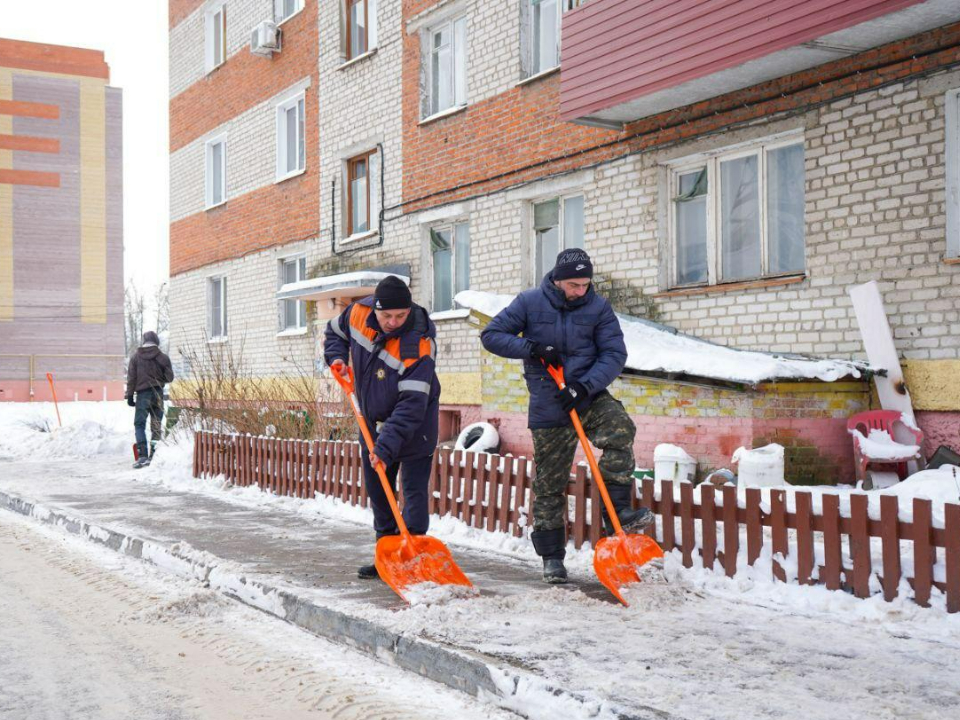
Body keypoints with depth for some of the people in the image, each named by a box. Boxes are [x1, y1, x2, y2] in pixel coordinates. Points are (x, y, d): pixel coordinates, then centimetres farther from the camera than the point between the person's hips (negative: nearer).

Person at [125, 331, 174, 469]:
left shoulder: (135, 357, 1)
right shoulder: (163, 357, -1)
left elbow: (131, 378, 1)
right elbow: (169, 377, 3)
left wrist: (130, 396, 6)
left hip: (143, 393, -1)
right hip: (158, 394, 1)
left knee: (139, 424, 3)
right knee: (156, 425, 9)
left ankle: (142, 456, -10)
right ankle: (154, 456, 9)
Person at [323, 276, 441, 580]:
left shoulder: (419, 344, -30)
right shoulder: (358, 312, -12)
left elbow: (411, 404, -33)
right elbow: (334, 332, 13)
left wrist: (386, 446, -37)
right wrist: (337, 358, -7)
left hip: (414, 426, -6)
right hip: (373, 421, 6)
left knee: (415, 490, -7)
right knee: (377, 491, 13)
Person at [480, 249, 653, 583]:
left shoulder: (598, 307, -2)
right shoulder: (530, 302, -4)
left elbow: (614, 353, -7)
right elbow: (491, 335, -4)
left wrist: (585, 386, -21)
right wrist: (531, 348, -18)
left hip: (590, 397, 1)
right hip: (548, 409, -1)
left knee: (619, 428, -31)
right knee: (549, 485, 4)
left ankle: (618, 511, -24)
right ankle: (552, 557, 17)